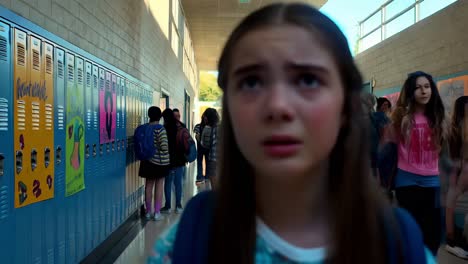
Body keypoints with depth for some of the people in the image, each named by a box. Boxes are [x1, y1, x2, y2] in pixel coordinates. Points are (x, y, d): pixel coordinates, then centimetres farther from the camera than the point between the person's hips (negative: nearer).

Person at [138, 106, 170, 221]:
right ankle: (157, 212, 7)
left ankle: (148, 212, 20)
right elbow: (164, 146, -21)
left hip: (147, 161, 5)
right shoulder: (160, 129, -15)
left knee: (148, 185, 12)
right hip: (159, 161, -5)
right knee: (159, 186, 5)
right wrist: (166, 151, -1)